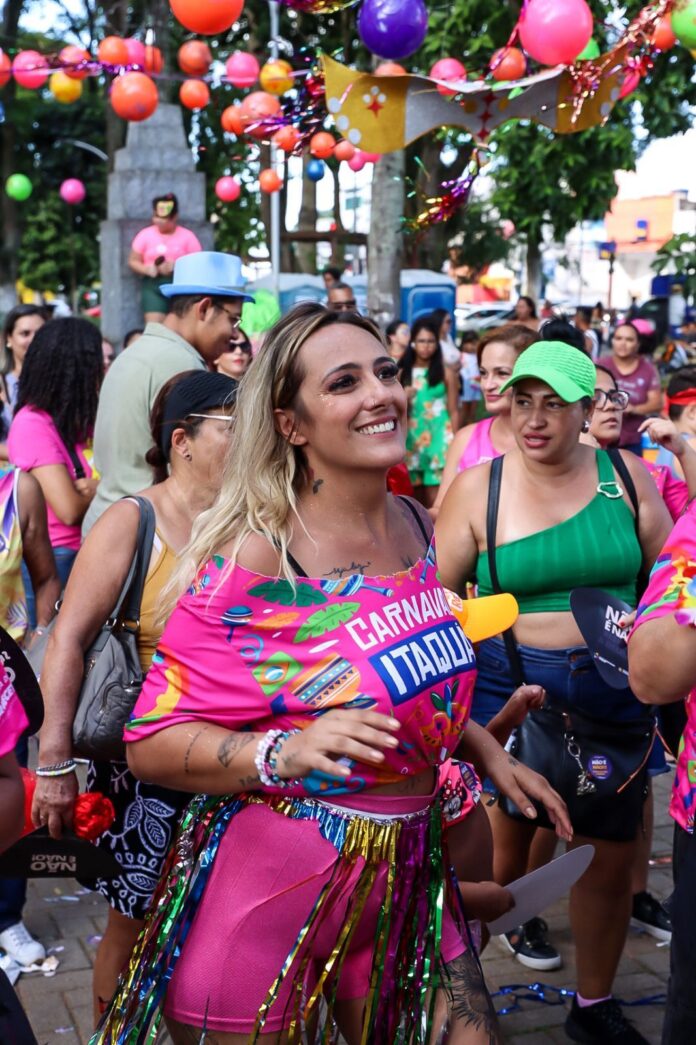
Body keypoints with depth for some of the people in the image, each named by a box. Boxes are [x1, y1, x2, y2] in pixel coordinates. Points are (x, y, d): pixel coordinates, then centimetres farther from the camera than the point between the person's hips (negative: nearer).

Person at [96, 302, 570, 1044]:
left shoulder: (416, 525, 3)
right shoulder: (253, 559, -18)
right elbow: (150, 743, -18)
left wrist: (487, 751, 9)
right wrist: (283, 754, -32)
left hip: (406, 875, 6)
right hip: (269, 894, -6)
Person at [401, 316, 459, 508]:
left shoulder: (446, 373, 0)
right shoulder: (402, 373, 8)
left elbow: (453, 412, 1)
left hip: (438, 438, -3)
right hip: (412, 439, 3)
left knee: (435, 502, -9)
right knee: (417, 500, 7)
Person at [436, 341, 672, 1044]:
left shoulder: (627, 477, 1)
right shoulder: (478, 487, -4)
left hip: (615, 691, 2)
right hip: (510, 688, -2)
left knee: (611, 854, 10)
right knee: (500, 844, 6)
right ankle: (511, 909, 40)